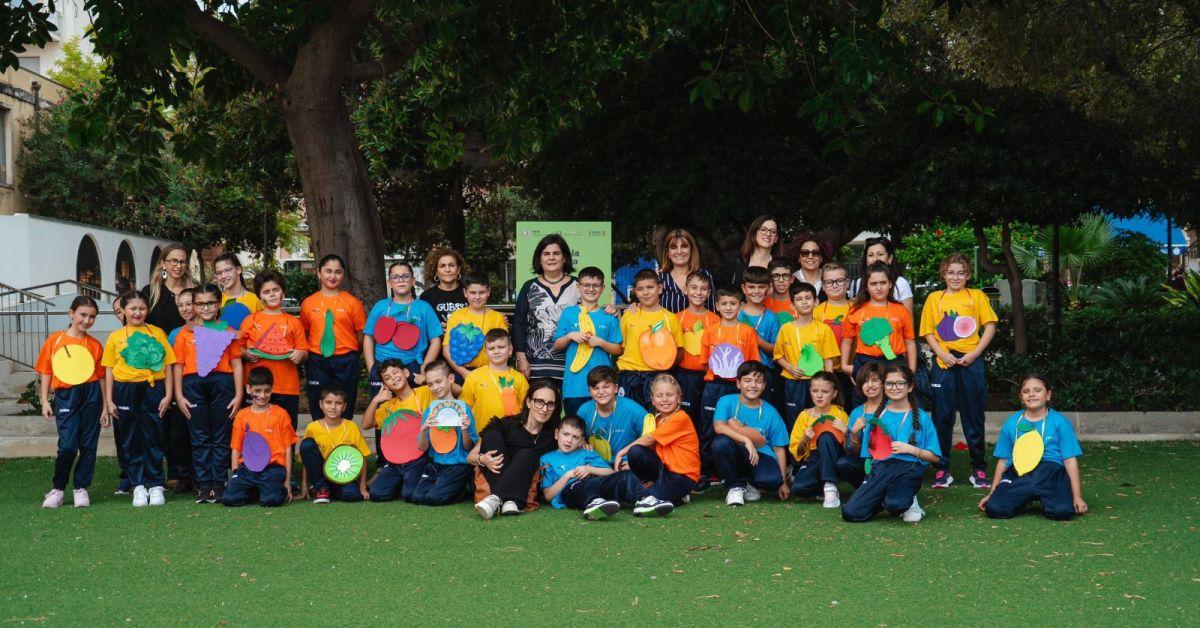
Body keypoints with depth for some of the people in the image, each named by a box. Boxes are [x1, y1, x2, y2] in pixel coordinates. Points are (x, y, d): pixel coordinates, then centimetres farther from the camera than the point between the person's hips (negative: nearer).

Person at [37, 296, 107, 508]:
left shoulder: (95, 345, 7)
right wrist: (45, 401, 2)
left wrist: (105, 408, 6)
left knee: (88, 445, 4)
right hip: (65, 397, -2)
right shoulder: (55, 340, 5)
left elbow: (101, 377, 8)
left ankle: (81, 487, 18)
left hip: (91, 396, 2)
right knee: (67, 445, -9)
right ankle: (57, 489, 7)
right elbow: (45, 372, 7)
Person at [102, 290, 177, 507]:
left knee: (153, 438, 1)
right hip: (126, 390, 1)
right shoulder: (115, 337, 8)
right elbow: (109, 370, 8)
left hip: (153, 388, -1)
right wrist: (109, 401, 2)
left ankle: (155, 485, 8)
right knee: (131, 440, 4)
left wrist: (168, 395, -2)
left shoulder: (157, 333, 7)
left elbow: (167, 365, 5)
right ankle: (138, 485, 10)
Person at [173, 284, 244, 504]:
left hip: (222, 383, -1)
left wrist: (238, 395, -1)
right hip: (193, 385, 1)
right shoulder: (185, 333, 11)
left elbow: (236, 364, 6)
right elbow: (179, 365, 8)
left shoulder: (228, 332, 9)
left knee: (221, 438, 2)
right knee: (199, 438, 4)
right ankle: (203, 485, 7)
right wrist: (179, 395, 0)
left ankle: (218, 485, 6)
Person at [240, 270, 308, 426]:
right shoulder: (250, 321, 9)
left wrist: (300, 354, -9)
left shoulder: (293, 322, 11)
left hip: (287, 387, 1)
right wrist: (247, 354, -10)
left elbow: (304, 353, 12)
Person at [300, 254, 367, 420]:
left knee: (345, 412, 3)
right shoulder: (308, 303, 7)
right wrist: (305, 355, 3)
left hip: (345, 361, -1)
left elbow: (361, 334, 3)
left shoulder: (352, 302, 2)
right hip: (317, 361, 2)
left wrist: (351, 355, -2)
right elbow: (303, 333, 12)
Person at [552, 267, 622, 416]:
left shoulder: (609, 317, 6)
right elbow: (557, 345, 10)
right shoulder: (569, 313, 7)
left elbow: (617, 350, 7)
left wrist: (600, 342, -9)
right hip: (574, 385, 0)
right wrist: (570, 336, -8)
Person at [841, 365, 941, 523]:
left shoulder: (921, 417, 7)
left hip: (908, 467, -3)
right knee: (850, 513, -18)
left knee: (895, 504, -36)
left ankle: (908, 501, 1)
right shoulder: (878, 415, 16)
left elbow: (934, 456, 5)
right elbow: (869, 450, 17)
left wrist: (910, 449, -8)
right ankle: (885, 499, 10)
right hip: (880, 467, 3)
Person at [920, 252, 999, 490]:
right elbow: (928, 332, 7)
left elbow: (990, 327, 1)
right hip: (943, 363, 1)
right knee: (942, 417, 2)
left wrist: (975, 353, -10)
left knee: (974, 416, 4)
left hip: (970, 362, -1)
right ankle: (941, 470, 9)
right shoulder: (934, 299, 8)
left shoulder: (977, 297, 6)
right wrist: (942, 354, -9)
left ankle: (979, 469, 12)